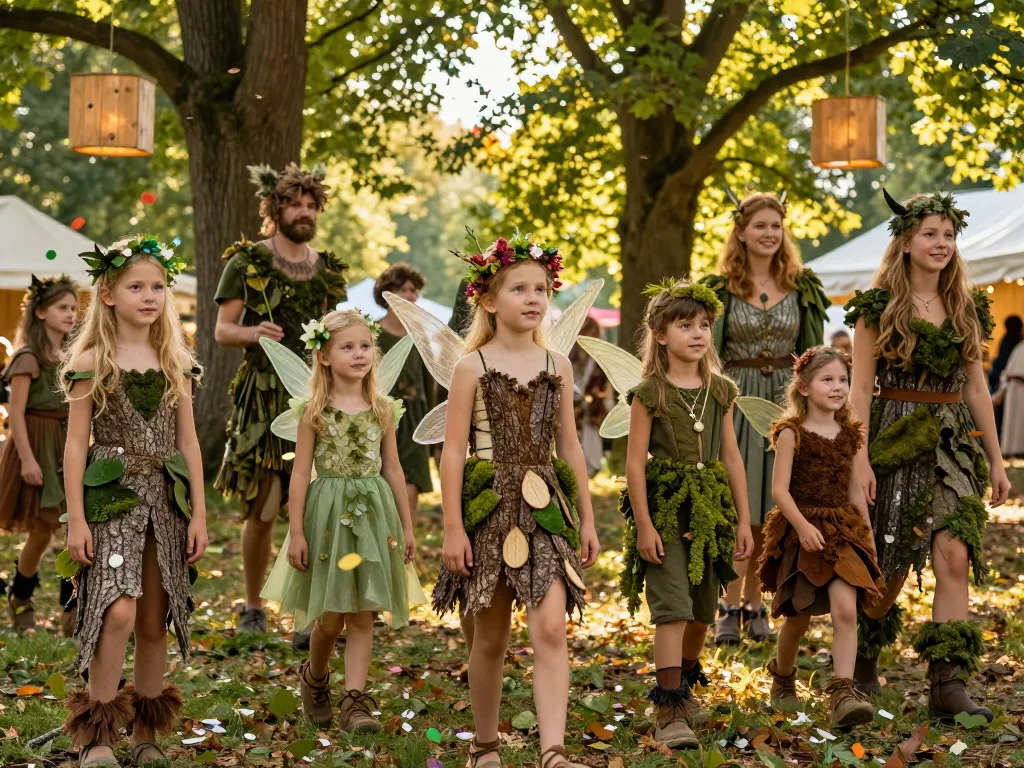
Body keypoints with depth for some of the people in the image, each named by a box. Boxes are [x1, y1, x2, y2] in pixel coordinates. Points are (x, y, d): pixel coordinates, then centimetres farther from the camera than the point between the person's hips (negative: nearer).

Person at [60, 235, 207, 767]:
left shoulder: (175, 362, 9)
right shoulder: (92, 362, -3)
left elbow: (188, 442, 11)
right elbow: (76, 443, -3)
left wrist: (198, 513, 7)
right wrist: (76, 518, -8)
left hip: (165, 500, 4)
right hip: (112, 498, -4)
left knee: (155, 621, 7)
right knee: (119, 612, -18)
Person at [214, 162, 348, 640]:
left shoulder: (327, 269, 15)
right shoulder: (246, 263, 3)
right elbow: (221, 331, 0)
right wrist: (252, 333, -20)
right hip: (264, 398, -2)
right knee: (261, 512, 1)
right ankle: (253, 607, 18)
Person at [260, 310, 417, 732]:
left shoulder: (383, 410, 4)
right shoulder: (314, 412, -4)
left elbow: (393, 469, 9)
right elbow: (301, 473, -4)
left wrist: (407, 526, 9)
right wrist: (296, 532, -8)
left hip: (373, 513, 2)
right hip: (329, 513, -2)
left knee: (363, 616, 1)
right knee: (331, 618, 4)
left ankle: (354, 700, 3)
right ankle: (314, 676, 31)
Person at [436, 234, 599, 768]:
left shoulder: (557, 367, 8)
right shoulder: (473, 368, -3)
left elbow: (569, 447, 13)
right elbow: (453, 451, -4)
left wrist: (587, 518, 12)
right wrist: (453, 527, -9)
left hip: (545, 507, 2)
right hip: (490, 507, -2)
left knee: (550, 627, -11)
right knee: (491, 637, 7)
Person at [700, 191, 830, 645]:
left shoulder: (802, 287, 7)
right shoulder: (721, 289, 1)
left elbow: (813, 353, 11)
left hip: (786, 400, 2)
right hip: (737, 399, -2)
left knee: (769, 511, 4)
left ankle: (754, 603, 13)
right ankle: (730, 608, 1)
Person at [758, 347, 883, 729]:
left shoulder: (848, 434, 8)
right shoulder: (792, 433, -6)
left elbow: (854, 490, 16)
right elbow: (779, 489, -11)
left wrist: (868, 534, 16)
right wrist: (802, 525, -23)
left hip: (842, 531, 3)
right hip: (800, 532, -3)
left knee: (845, 609, -17)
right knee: (798, 617, 9)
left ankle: (843, 693, -21)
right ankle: (782, 680, 36)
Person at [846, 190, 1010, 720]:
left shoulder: (966, 308, 10)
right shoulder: (879, 307, -3)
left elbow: (976, 387, 14)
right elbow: (860, 388, -5)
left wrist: (995, 459, 13)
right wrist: (860, 457, -13)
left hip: (953, 441, 3)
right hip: (895, 437, -3)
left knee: (955, 556, -11)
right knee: (891, 562, 3)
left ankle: (948, 684, -11)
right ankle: (862, 656, 28)